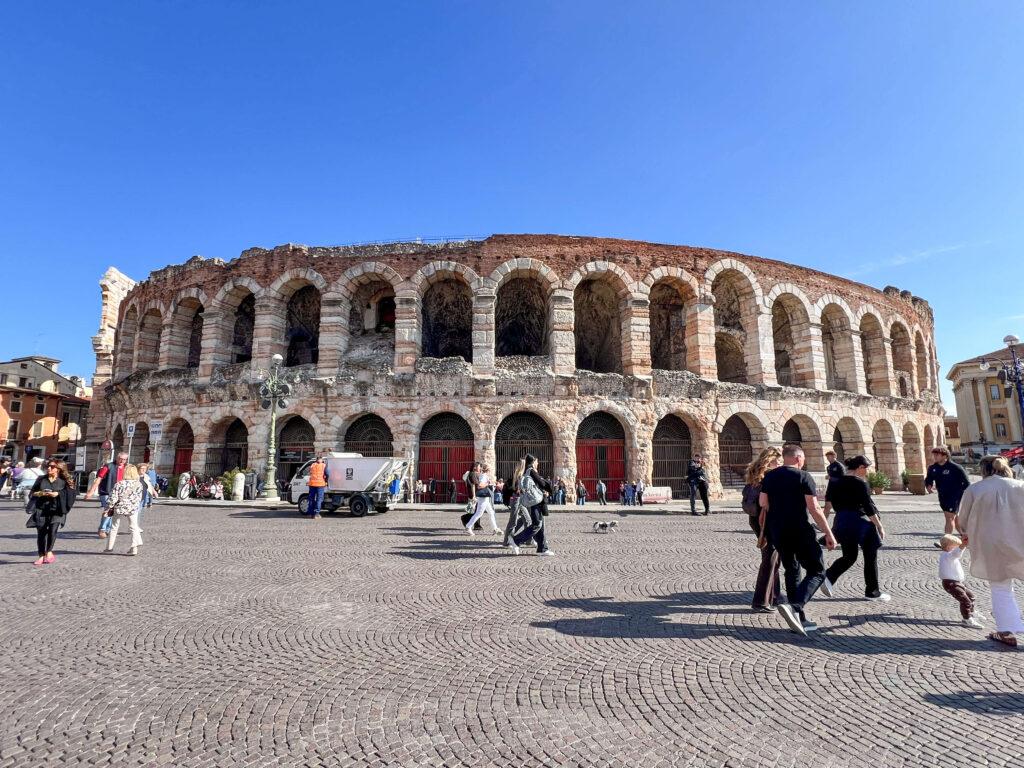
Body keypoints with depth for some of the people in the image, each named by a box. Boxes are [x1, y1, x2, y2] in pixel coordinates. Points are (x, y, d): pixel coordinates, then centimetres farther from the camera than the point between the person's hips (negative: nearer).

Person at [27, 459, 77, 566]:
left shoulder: (64, 481, 4)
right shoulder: (41, 479, 13)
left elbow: (70, 494, -2)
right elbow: (33, 492, 13)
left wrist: (57, 494, -15)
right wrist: (40, 493, -7)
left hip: (57, 510, -3)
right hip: (41, 509, 3)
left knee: (53, 528, -21)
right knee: (41, 532, 3)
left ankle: (49, 552, -6)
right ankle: (42, 556, 15)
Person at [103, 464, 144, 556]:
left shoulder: (119, 484, -15)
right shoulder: (139, 484, -6)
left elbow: (112, 498, -12)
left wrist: (108, 508, 2)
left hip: (119, 508, -1)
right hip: (133, 509, 1)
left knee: (114, 527, 18)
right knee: (134, 527, 9)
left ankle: (109, 547, 27)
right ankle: (134, 548, 3)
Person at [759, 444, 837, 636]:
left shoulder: (769, 476, 6)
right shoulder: (803, 476, -8)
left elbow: (762, 502, 4)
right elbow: (814, 509, -13)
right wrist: (829, 533, -8)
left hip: (777, 532, 6)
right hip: (800, 532, -5)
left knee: (791, 571, 17)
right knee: (817, 572, 4)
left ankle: (800, 619, 19)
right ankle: (794, 607, -17)